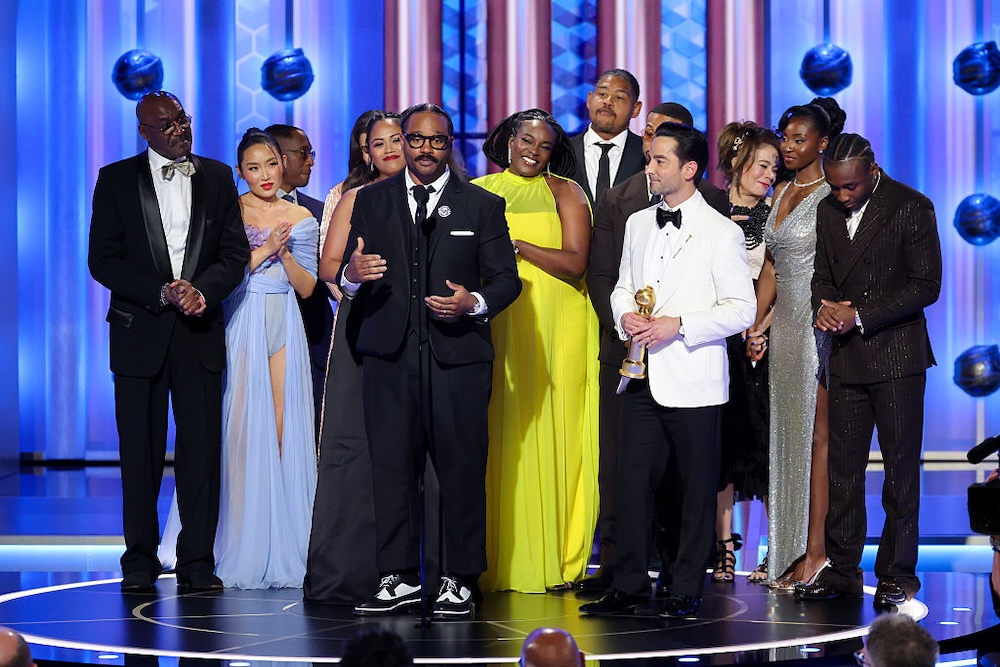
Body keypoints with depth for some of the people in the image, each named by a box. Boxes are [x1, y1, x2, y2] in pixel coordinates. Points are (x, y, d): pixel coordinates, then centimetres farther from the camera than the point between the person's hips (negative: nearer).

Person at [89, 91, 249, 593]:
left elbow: (235, 253, 5)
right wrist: (162, 292, -13)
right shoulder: (116, 180, 3)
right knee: (140, 451, 2)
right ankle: (141, 559, 11)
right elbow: (102, 261, -2)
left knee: (201, 447, -1)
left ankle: (197, 561, 4)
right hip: (139, 332, -1)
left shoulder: (217, 177, 10)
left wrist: (202, 291, -13)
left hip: (200, 332, 1)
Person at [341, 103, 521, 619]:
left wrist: (475, 302, -13)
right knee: (390, 466, -1)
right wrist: (353, 276, -12)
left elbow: (506, 278, 6)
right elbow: (346, 275, 11)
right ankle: (399, 579, 6)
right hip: (389, 356, 2)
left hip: (458, 357, -1)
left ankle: (460, 581, 6)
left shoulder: (483, 205, 10)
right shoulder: (371, 201, 14)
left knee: (461, 469, -2)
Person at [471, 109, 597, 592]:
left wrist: (517, 246, -11)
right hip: (496, 329, 2)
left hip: (555, 331, -2)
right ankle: (499, 563, 0)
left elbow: (575, 263, -4)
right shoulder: (478, 192, 14)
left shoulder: (564, 192, 7)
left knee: (548, 435, -3)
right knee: (498, 437, -3)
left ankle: (552, 560, 2)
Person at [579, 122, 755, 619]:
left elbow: (741, 310, -8)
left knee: (696, 490, 2)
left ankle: (687, 592, 10)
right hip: (642, 375, 5)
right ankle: (629, 587, 12)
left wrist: (678, 325, -17)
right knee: (632, 482, 4)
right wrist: (625, 315, 0)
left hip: (693, 381, -5)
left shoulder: (721, 233, -5)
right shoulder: (638, 224, 14)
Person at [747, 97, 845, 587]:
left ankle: (815, 550, -1)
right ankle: (785, 550, 12)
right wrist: (755, 326, 7)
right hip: (784, 327, 8)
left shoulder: (830, 196, -9)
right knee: (786, 434, 8)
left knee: (815, 435, -5)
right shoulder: (781, 192, 15)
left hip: (817, 323, -8)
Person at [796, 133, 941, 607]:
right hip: (847, 356, 5)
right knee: (842, 468, 5)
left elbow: (926, 284, -11)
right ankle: (841, 571, 11)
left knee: (900, 470, -1)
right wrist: (825, 305, -6)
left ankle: (897, 575, 4)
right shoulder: (827, 211, 11)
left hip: (897, 357, -5)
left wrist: (859, 315, -15)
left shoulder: (911, 208, -7)